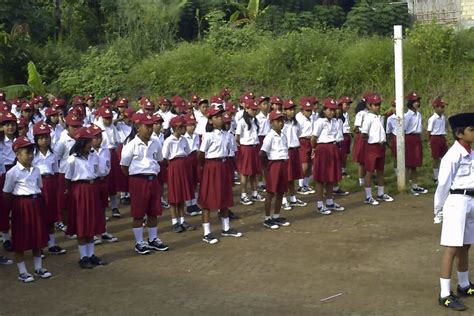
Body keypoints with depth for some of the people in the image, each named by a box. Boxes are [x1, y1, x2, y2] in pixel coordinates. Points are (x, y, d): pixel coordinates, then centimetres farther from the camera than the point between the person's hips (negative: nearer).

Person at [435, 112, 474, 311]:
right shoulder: (453, 155, -15)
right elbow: (443, 184, -11)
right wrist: (438, 210, -5)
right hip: (457, 202, -8)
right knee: (452, 248, -5)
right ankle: (445, 295, 0)